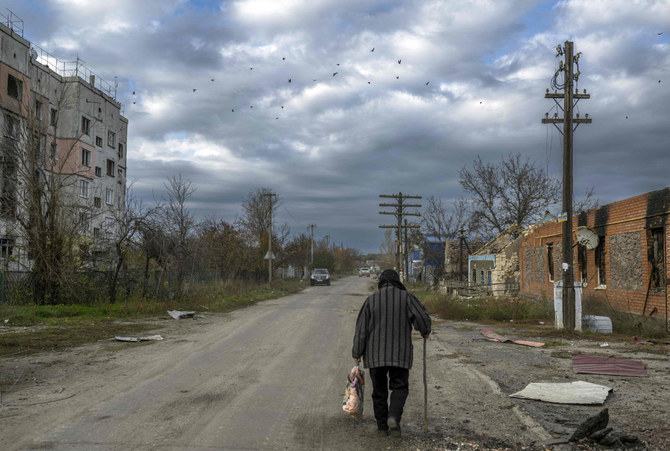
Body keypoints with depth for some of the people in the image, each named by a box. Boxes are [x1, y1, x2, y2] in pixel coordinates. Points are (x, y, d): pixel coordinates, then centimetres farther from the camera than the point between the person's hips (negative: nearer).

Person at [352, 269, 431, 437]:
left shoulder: (371, 299, 1)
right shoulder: (406, 297, -1)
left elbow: (361, 328, -1)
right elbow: (423, 317, -9)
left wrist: (357, 353, 5)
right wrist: (425, 332, 12)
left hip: (375, 353, 1)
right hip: (400, 353, -1)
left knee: (379, 390, 12)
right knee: (400, 388, 6)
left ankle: (382, 425, 16)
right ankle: (394, 417, -17)